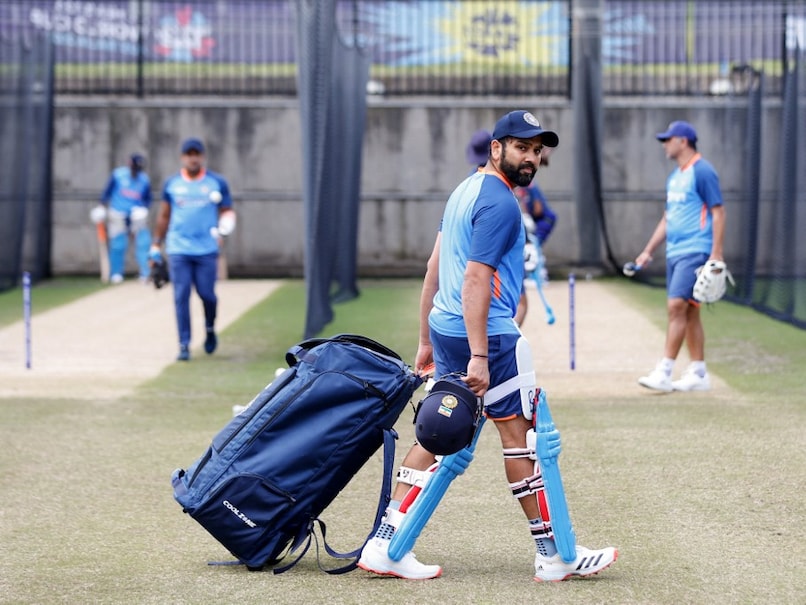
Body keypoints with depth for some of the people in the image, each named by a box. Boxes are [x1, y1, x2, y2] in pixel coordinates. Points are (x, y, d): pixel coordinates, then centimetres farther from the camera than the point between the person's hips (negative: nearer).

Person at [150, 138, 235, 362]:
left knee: (207, 294, -3)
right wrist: (156, 246, 12)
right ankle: (184, 345, 0)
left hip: (206, 250, -1)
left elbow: (227, 211, 9)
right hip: (178, 250, 1)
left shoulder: (217, 183, 5)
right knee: (181, 297, -4)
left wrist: (225, 225, -14)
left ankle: (210, 329, 27)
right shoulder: (171, 183, 9)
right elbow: (164, 216, 15)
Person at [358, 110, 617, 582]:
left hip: (445, 330, 9)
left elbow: (435, 270, 20)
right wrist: (479, 357, -25)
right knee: (518, 433, -2)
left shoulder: (466, 190, 17)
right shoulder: (500, 203, -13)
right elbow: (476, 280, -21)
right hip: (486, 334, -9)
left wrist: (427, 340, 23)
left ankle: (385, 546, 6)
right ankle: (553, 555, 4)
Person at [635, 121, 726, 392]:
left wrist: (716, 254, -19)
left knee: (676, 306, -15)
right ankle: (698, 374, 13)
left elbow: (718, 212, -12)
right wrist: (648, 251, 20)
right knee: (689, 312, 9)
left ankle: (664, 372, -17)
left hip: (694, 251, -9)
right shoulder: (675, 176, 18)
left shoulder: (702, 171, -9)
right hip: (674, 252, 9)